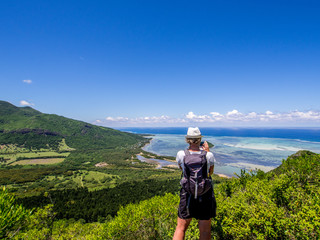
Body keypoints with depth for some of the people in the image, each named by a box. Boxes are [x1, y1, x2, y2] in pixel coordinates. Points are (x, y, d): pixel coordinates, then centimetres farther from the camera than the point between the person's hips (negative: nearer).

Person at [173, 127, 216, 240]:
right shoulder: (209, 155, -14)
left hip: (187, 194, 0)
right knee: (205, 230, 18)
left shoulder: (181, 154, -13)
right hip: (206, 194, 0)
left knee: (180, 228, 15)